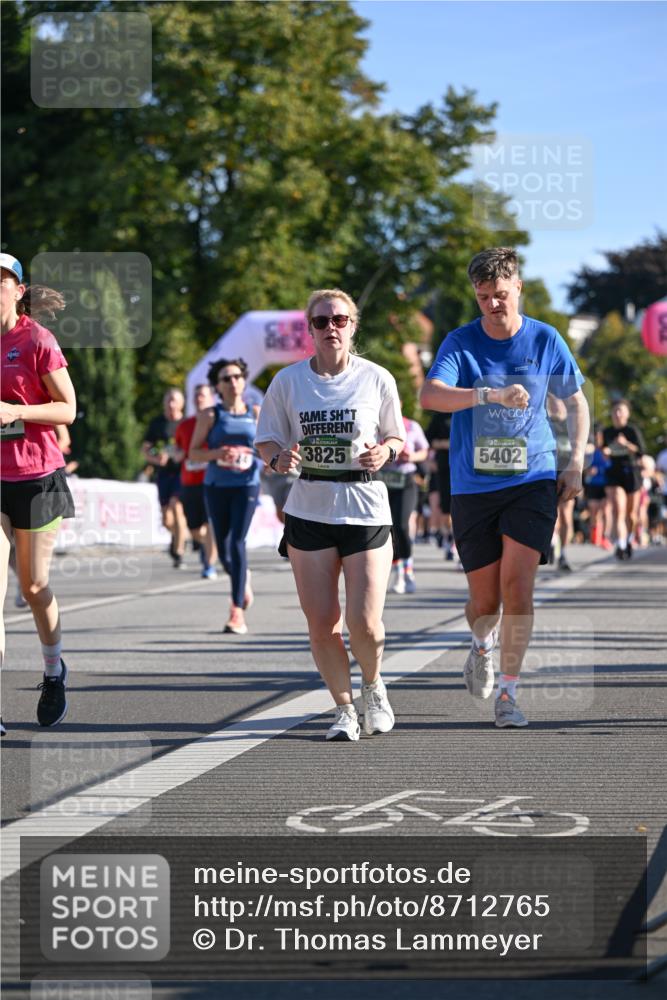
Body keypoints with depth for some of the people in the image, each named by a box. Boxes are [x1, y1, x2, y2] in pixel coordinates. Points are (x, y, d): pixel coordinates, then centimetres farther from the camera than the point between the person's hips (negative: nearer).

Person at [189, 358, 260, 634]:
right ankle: (243, 579, 40)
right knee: (223, 545, 6)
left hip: (246, 485, -1)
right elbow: (193, 453, 3)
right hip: (216, 486, 1)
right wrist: (217, 453, -15)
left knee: (237, 542, -14)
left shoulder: (256, 414, 6)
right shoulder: (210, 415, 3)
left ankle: (237, 612, -14)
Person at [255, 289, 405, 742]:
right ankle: (344, 708, 20)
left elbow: (397, 437, 11)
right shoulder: (287, 382, 2)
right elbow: (266, 439, 8)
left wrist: (384, 452, -12)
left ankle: (373, 686, 24)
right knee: (322, 624, -2)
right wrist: (278, 458, -14)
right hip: (309, 512, 1)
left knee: (364, 623, -9)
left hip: (366, 509, -1)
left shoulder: (377, 379, 0)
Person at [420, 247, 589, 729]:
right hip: (474, 486, 0)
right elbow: (430, 395, -22)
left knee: (517, 587, -15)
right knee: (485, 602, 4)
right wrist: (492, 393, -36)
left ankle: (508, 693, -4)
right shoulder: (460, 342, -4)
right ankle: (483, 645, 40)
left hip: (533, 480, 0)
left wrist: (576, 462, 4)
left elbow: (576, 401, 15)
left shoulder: (545, 340, 1)